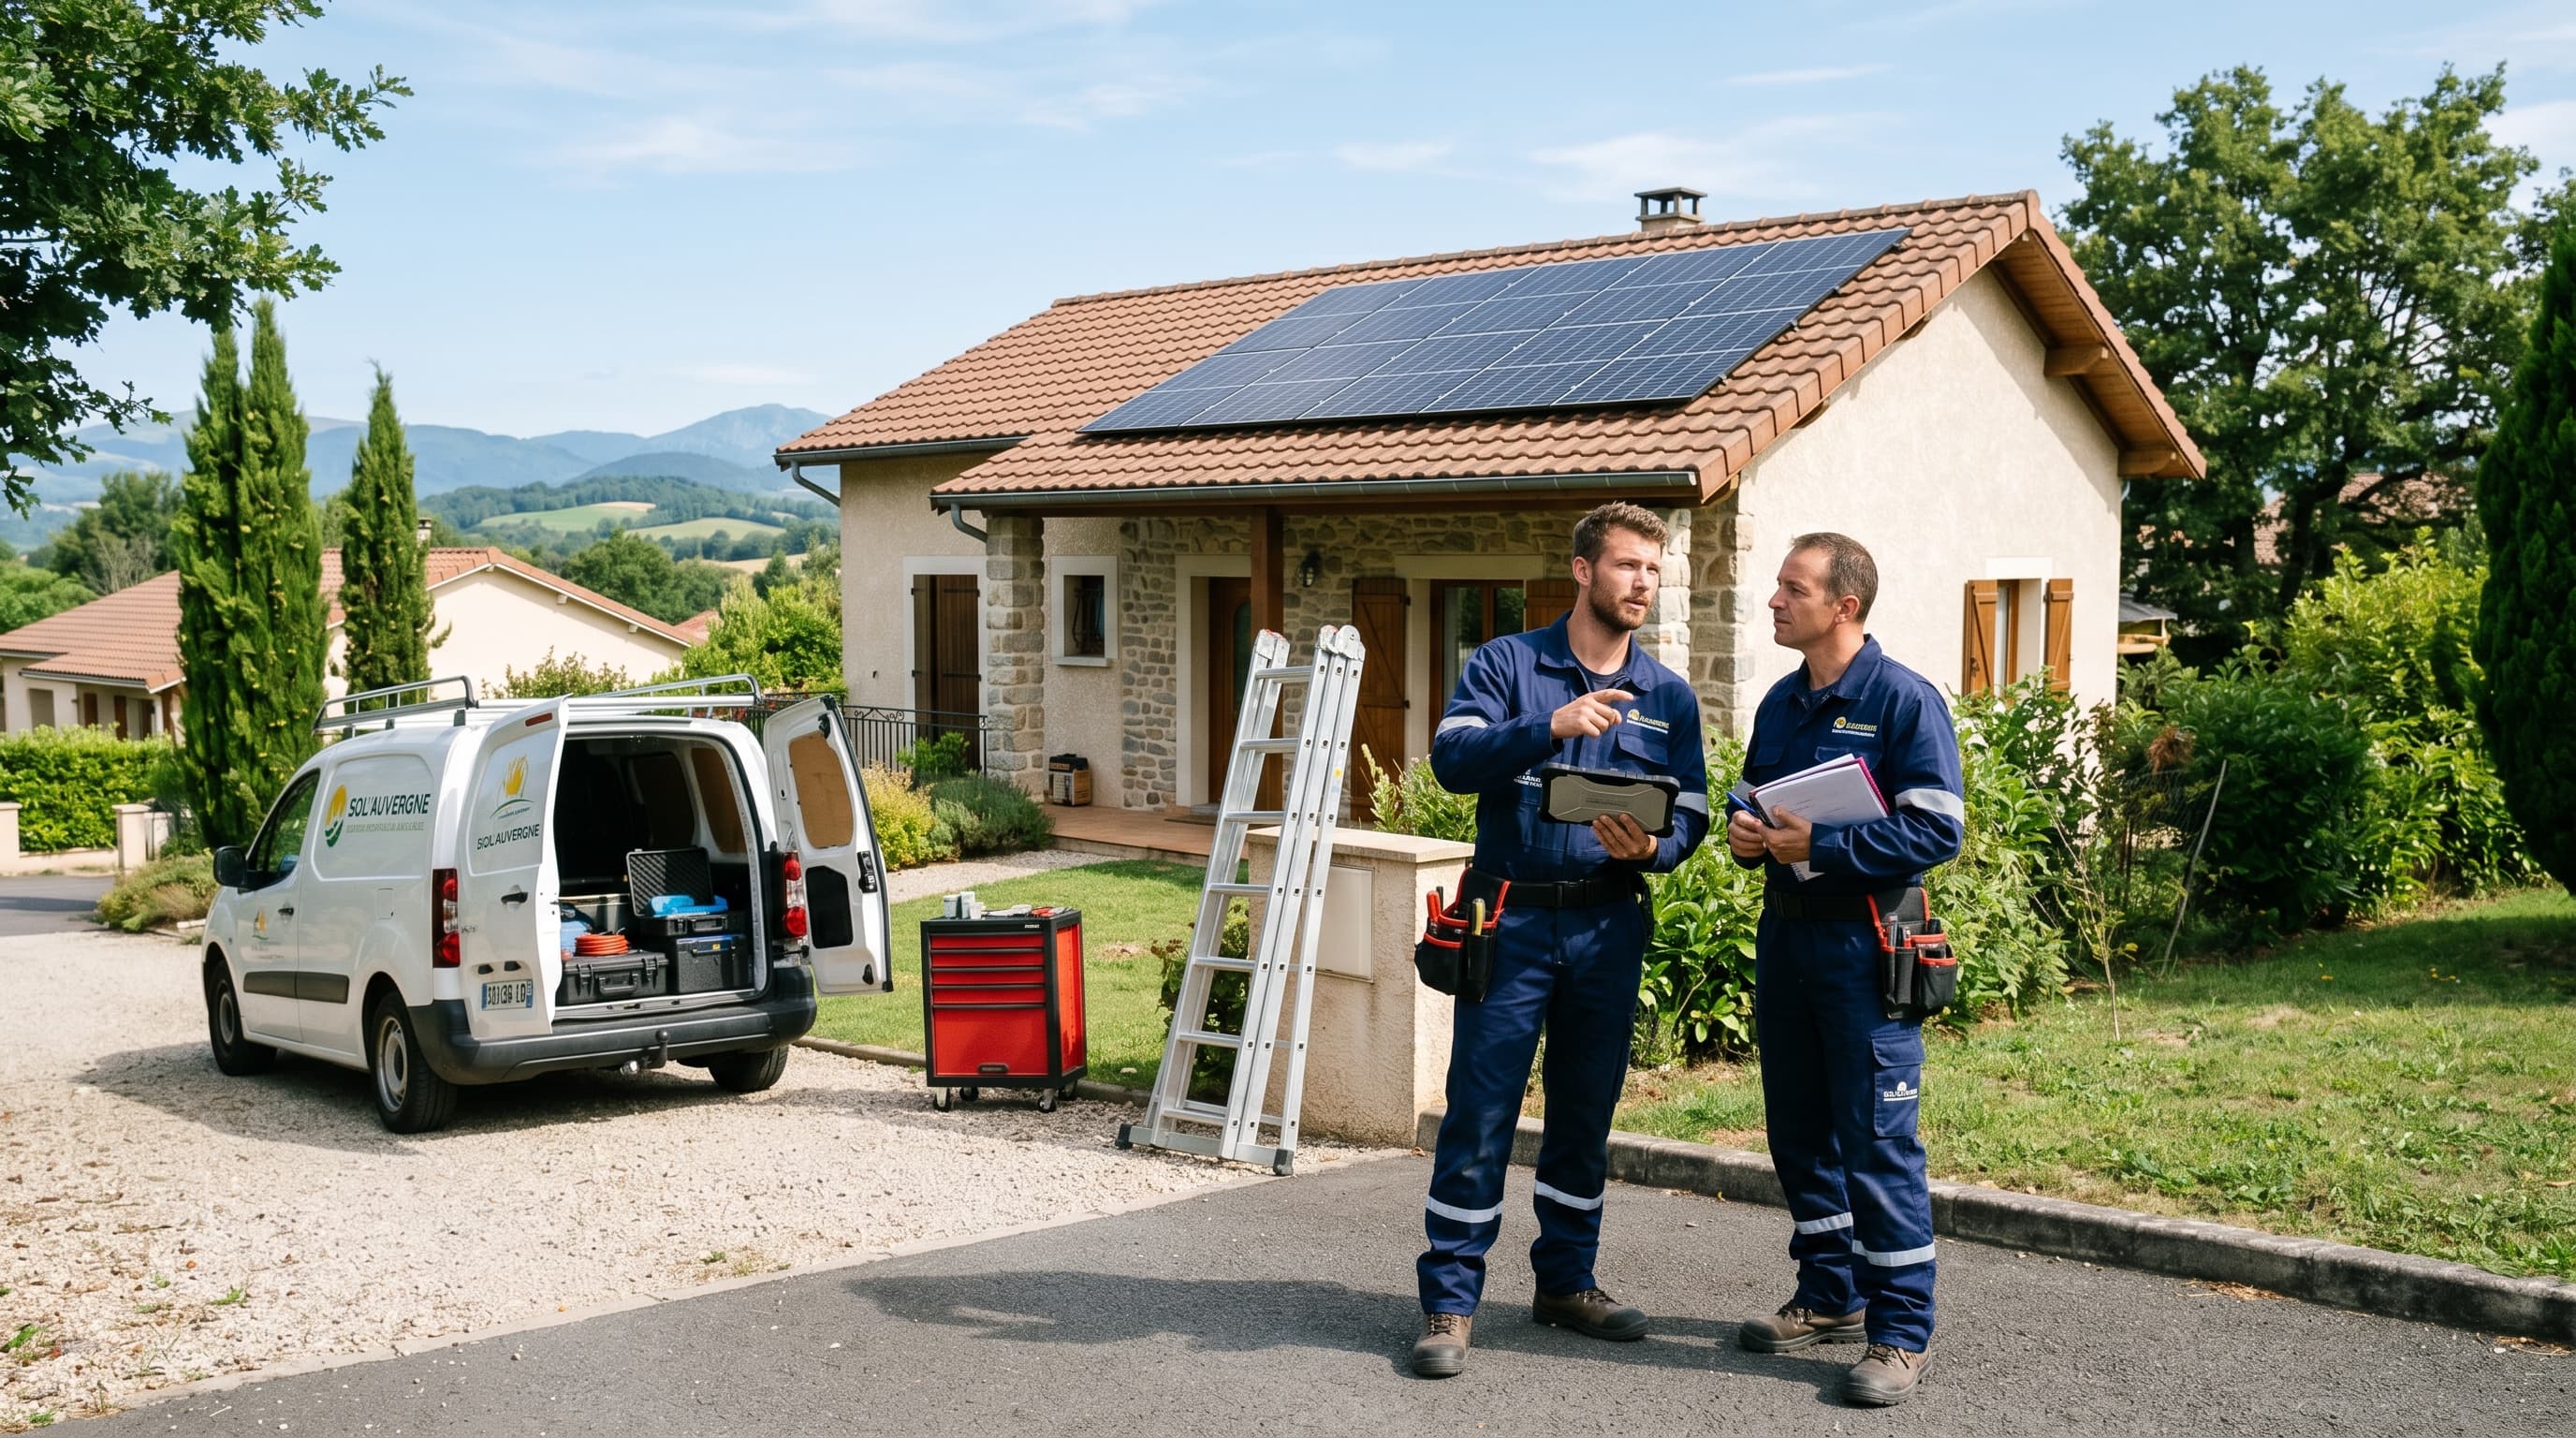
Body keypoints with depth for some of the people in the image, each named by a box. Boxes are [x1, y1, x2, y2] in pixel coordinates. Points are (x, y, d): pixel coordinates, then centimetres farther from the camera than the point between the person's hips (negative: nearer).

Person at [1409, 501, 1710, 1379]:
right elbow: (1452, 759, -15)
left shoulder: (1669, 697, 9)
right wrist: (1550, 727, -29)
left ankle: (1566, 1282, 28)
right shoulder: (1507, 665, 0)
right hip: (1512, 919, -4)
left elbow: (1690, 818, 5)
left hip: (1609, 927, 4)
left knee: (1586, 1116, 13)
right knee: (1479, 1116, -3)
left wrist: (1647, 848, -18)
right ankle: (1450, 1302, 5)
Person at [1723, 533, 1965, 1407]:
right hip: (1784, 933, 8)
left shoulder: (1904, 702, -11)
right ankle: (1831, 1299, 29)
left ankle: (1901, 1335, 4)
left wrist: (1820, 846, -20)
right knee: (1799, 1129, 14)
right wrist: (1743, 828, 0)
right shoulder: (1781, 702, 12)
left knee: (1878, 1140, -5)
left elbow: (1938, 830, -17)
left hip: (1864, 943, -8)